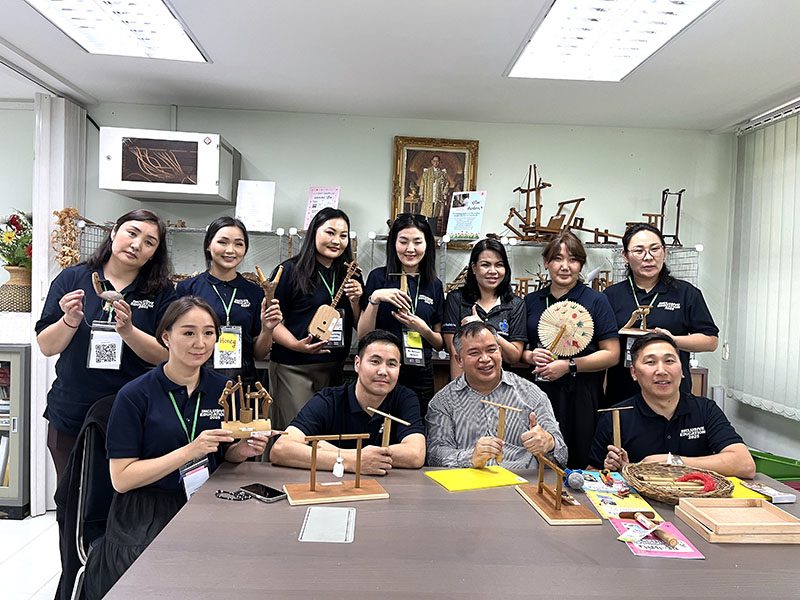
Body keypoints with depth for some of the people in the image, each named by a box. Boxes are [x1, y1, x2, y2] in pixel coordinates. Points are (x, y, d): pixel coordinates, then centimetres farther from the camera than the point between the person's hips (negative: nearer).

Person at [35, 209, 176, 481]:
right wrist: (70, 321, -17)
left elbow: (164, 356, -9)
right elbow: (46, 346, 1)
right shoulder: (72, 279, 2)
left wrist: (127, 330, -24)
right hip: (70, 415, 2)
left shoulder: (161, 292, -2)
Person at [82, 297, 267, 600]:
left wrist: (241, 451, -8)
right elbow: (121, 479, -11)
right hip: (145, 519, -3)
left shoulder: (223, 389, 3)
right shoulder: (134, 395, -8)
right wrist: (189, 451, -21)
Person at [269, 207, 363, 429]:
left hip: (335, 368, 5)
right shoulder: (290, 270, -6)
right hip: (293, 368, -5)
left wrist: (355, 300, -7)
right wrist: (297, 345, -21)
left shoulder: (350, 275, 10)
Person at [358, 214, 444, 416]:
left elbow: (440, 344, 11)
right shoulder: (379, 277, -2)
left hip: (421, 378, 3)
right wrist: (375, 299, -17)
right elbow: (363, 336, -5)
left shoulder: (434, 285, 7)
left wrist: (423, 329, -8)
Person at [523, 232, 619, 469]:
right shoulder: (531, 301, 11)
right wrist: (531, 356, -5)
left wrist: (569, 365, -12)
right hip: (538, 393, 3)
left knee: (578, 465, 1)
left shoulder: (596, 301, 2)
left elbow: (611, 354, -3)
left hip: (580, 396, -2)